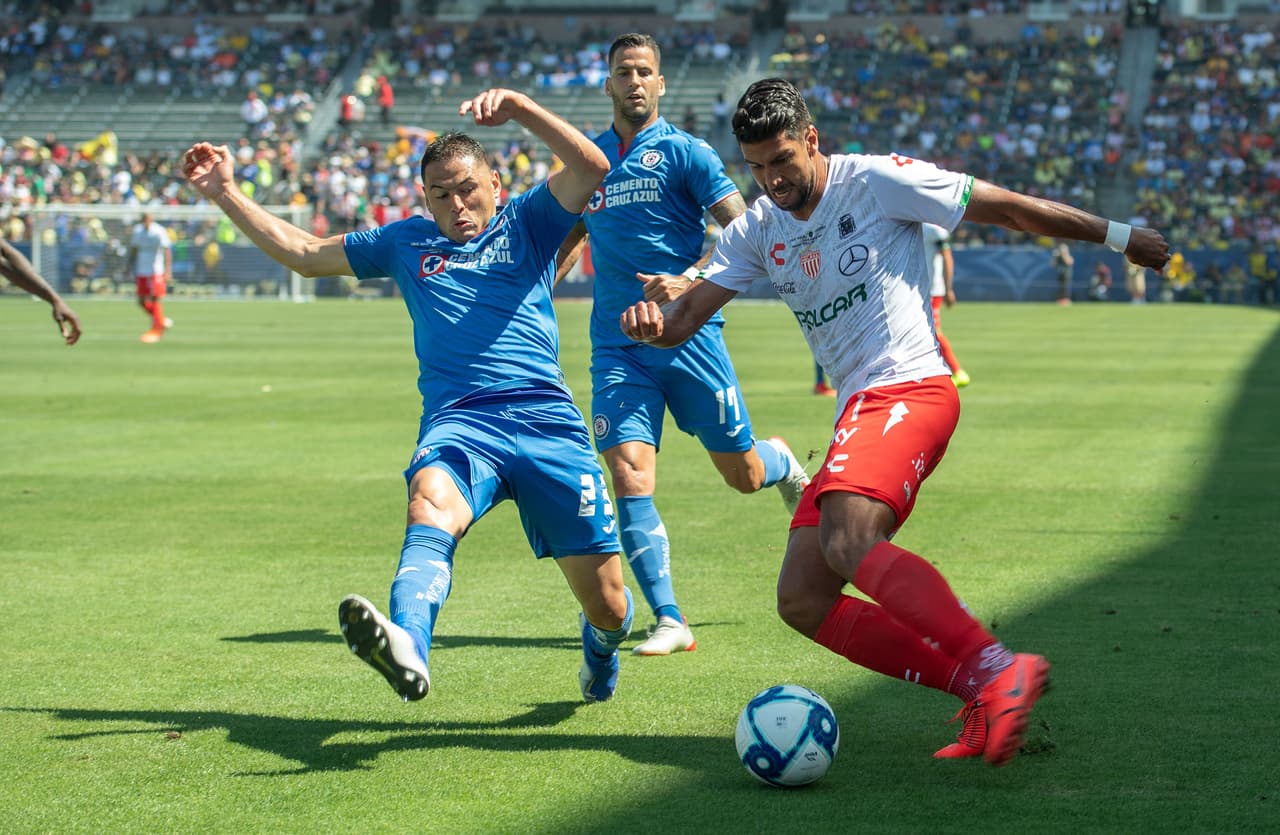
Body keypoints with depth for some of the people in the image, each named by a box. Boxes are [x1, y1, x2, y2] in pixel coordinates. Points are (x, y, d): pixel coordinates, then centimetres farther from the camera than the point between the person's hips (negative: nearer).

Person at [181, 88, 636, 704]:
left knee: (607, 605, 0)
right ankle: (407, 648, -66)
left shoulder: (527, 224, 15)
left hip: (546, 420, 0)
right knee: (431, 499, -37)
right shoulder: (405, 243, 23)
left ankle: (600, 650, 39)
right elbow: (303, 253, 28)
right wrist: (226, 194, 22)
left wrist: (519, 108, -10)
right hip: (458, 421, 1)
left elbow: (592, 168, -2)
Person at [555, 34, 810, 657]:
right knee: (629, 475, -14)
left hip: (689, 335, -3)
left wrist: (691, 280, -24)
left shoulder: (684, 152, -3)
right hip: (617, 345, 3)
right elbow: (569, 236, 29)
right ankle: (668, 622, -9)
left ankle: (783, 463, 45)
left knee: (745, 476, 7)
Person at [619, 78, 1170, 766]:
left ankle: (997, 668, -39)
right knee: (803, 601, -5)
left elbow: (1008, 207, 2)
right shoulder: (757, 230, 15)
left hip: (909, 390, -8)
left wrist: (1118, 236, 7)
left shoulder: (877, 181, -4)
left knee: (848, 541, -33)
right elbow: (684, 319, 9)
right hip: (856, 414, 8)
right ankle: (982, 694, -7)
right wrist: (651, 323, -16)